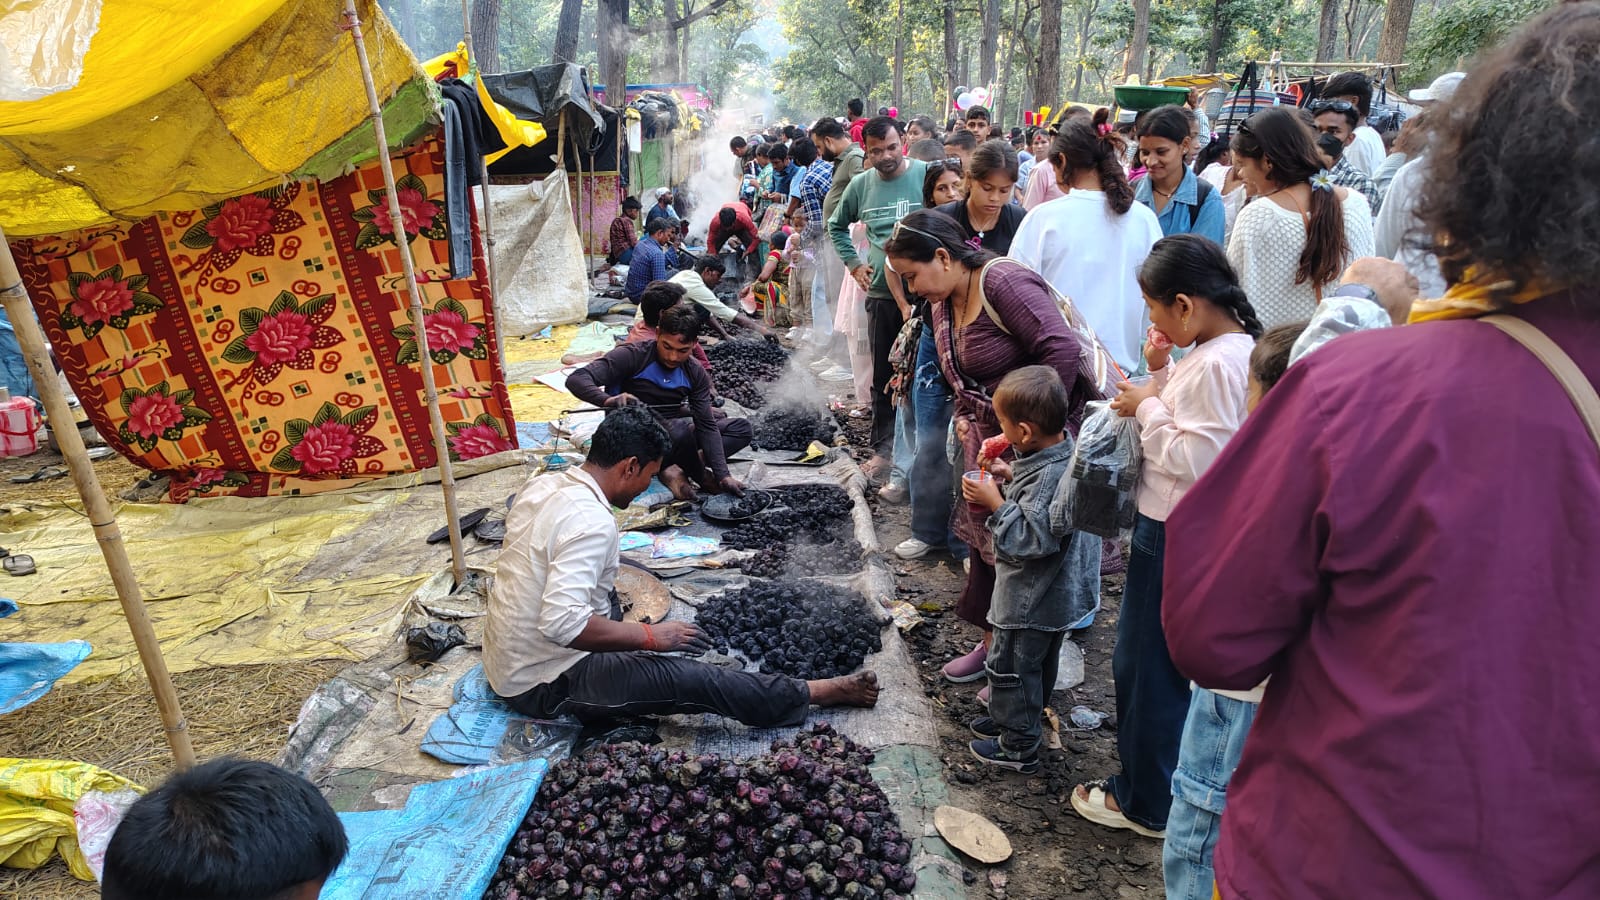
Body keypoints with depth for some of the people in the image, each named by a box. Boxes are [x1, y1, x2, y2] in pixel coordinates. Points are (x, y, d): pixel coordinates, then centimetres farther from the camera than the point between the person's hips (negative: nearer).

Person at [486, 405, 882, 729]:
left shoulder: (543, 483, 1)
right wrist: (650, 636, -24)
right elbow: (562, 623, -35)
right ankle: (820, 692, 3)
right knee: (698, 681, -9)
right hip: (544, 684, -9)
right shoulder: (591, 521, -27)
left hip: (503, 659, 9)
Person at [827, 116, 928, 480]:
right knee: (883, 376, 11)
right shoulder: (860, 184, 7)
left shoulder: (927, 175, -6)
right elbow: (836, 225, 23)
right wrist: (853, 263, 13)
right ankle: (883, 448, 22)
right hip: (880, 292, 4)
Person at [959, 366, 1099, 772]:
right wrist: (1012, 477, 2)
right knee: (1039, 663, 25)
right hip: (1057, 594, 10)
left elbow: (1030, 539, -32)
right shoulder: (1065, 451, -3)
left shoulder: (1049, 476, -33)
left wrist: (995, 503, -27)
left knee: (1009, 666, 8)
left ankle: (1018, 747, 23)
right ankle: (1014, 720, 45)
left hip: (1030, 599, -10)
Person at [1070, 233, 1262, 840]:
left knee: (1147, 669, 5)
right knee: (1148, 662, 22)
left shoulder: (1216, 365, -24)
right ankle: (1146, 782, 38)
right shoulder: (1222, 349, 7)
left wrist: (1146, 408, -14)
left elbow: (1193, 458, -25)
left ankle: (1146, 804, 22)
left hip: (1174, 538, -10)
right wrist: (1161, 378, 2)